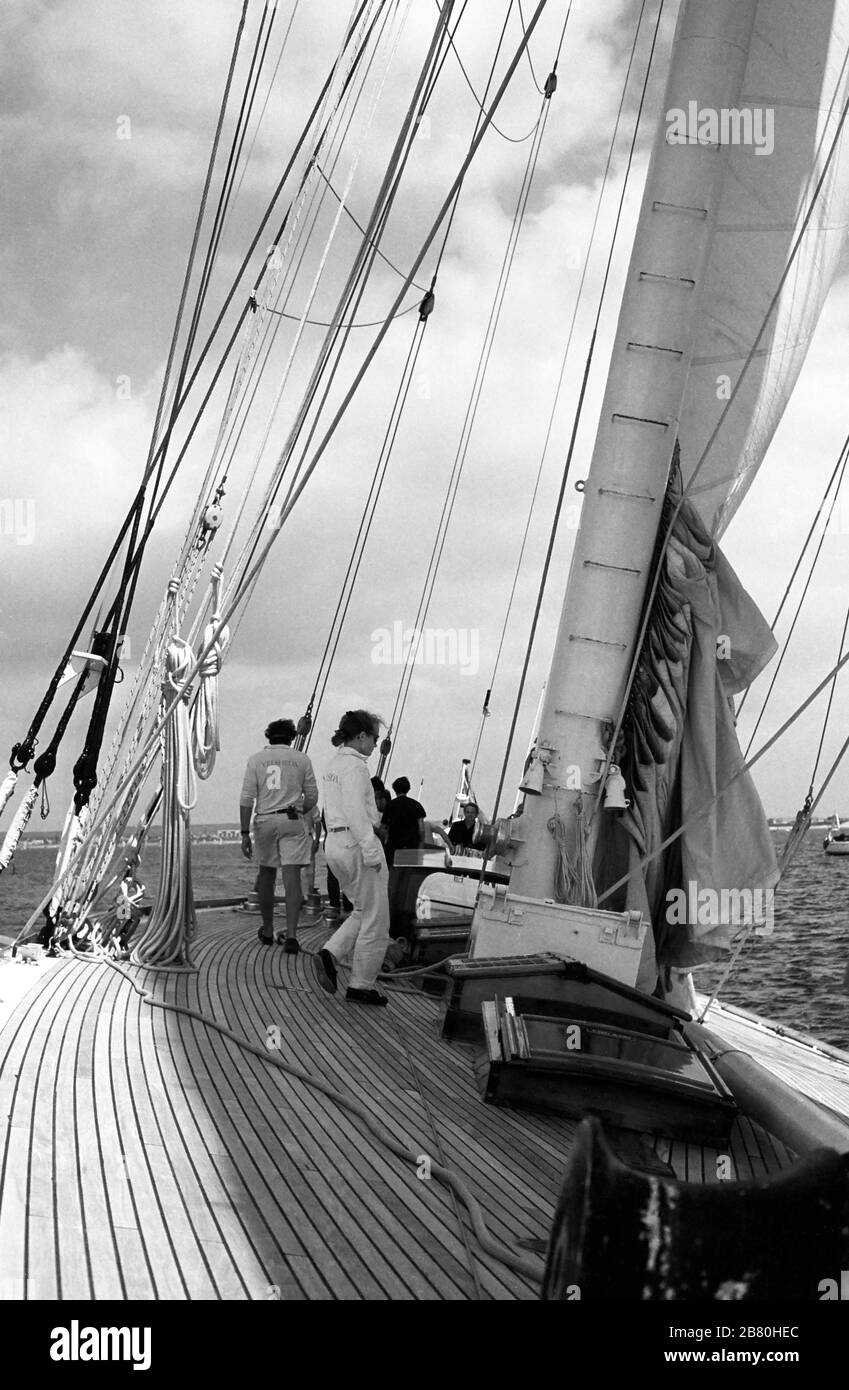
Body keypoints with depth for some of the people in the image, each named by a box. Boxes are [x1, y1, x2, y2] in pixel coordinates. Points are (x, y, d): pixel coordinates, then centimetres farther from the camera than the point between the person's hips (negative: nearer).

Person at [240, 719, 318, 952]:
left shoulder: (256, 759, 5)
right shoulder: (301, 759, 6)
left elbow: (246, 799, -2)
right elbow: (312, 798, 7)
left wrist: (245, 833, -1)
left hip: (265, 821, 1)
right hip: (293, 821, -1)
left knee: (266, 875, 16)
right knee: (292, 876, -5)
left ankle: (268, 931, 26)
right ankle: (291, 935, -15)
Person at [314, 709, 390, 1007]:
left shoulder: (334, 765, 15)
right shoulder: (354, 766, -15)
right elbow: (356, 812, -22)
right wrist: (371, 852, -22)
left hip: (334, 843, 10)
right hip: (356, 843, -10)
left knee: (364, 913, 19)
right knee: (375, 920, 2)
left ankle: (330, 955, 3)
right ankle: (361, 985, 8)